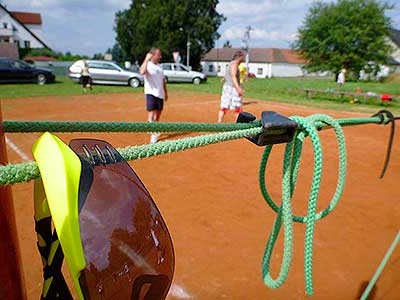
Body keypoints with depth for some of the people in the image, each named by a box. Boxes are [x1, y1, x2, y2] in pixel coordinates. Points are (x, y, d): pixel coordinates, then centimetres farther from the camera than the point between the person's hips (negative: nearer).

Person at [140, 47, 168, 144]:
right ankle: (153, 134, -16)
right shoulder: (147, 65, -10)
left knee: (158, 113, 13)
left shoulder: (159, 66, 12)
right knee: (151, 113, -14)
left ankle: (155, 130, 31)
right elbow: (142, 72, -34)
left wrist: (165, 92, 20)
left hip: (160, 94, 7)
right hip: (151, 93, -7)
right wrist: (146, 59, -32)